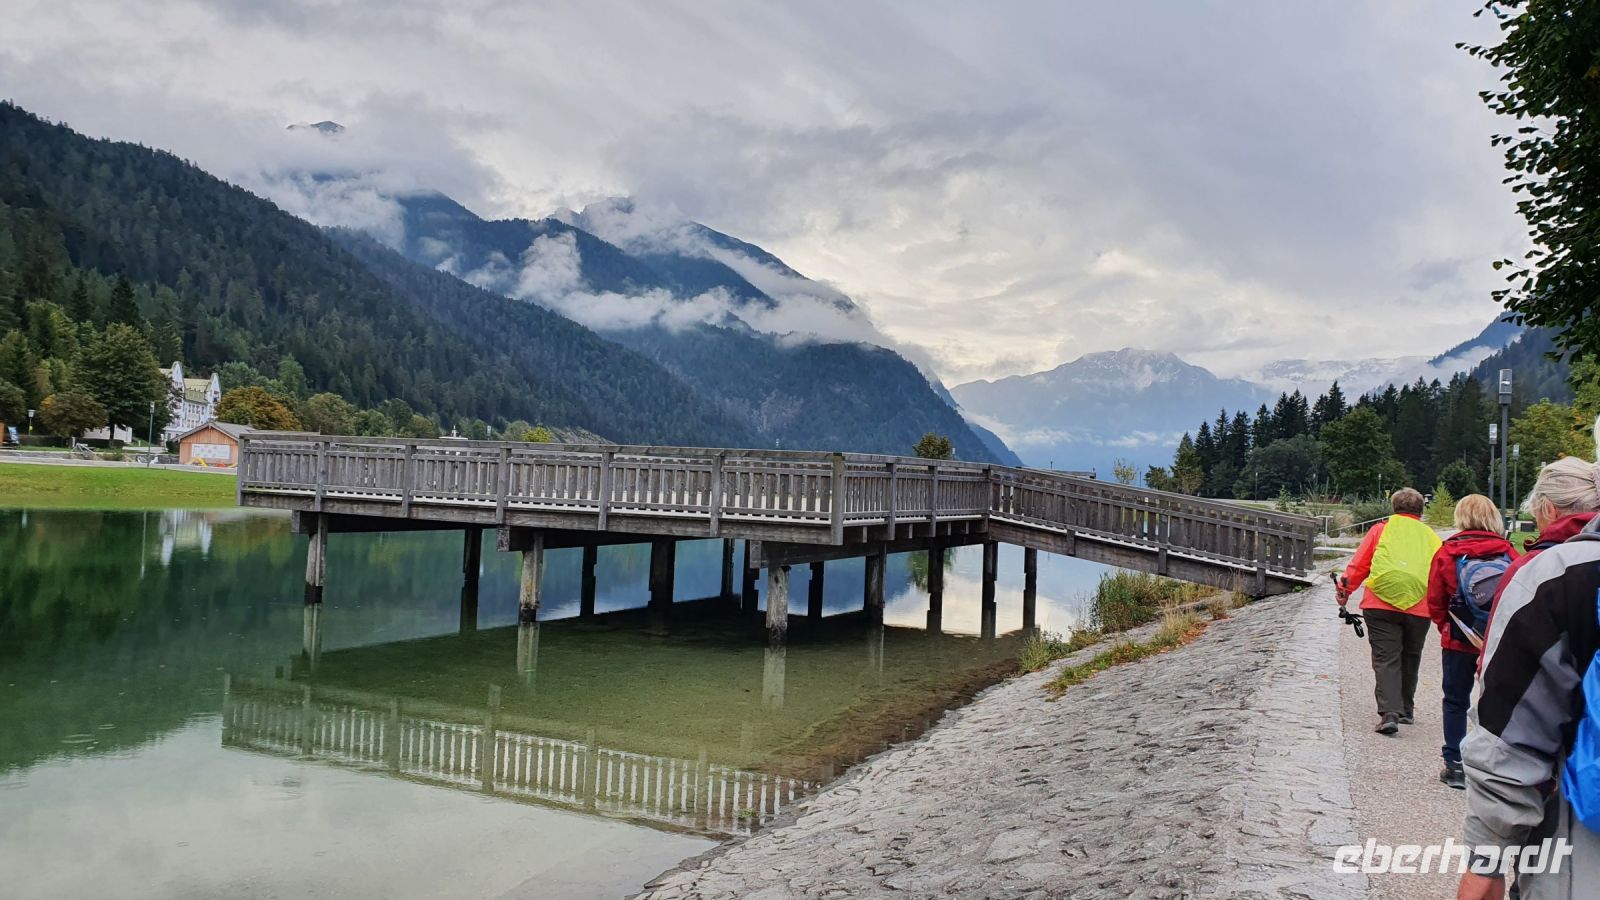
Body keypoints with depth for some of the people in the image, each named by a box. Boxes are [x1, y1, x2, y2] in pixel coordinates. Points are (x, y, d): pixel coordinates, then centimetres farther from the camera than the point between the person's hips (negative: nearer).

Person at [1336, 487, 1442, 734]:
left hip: (1381, 604, -2)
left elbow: (1358, 565, 4)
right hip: (1419, 609, 2)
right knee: (1410, 660, 20)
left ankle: (1389, 713, -16)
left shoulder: (1381, 529, 8)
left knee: (1385, 659, -2)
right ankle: (1406, 710, 31)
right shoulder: (1431, 537, 14)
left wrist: (1344, 591, 14)